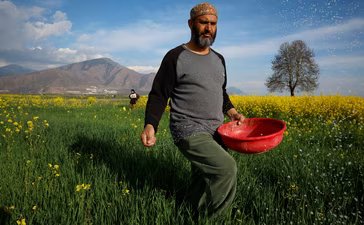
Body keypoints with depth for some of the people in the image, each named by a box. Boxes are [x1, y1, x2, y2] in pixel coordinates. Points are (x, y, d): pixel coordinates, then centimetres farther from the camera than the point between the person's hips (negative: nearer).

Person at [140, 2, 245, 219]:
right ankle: (210, 217, 1)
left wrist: (233, 112, 8)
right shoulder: (175, 57, -6)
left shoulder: (219, 59, 14)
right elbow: (158, 95, -6)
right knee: (227, 168, -21)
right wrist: (150, 126, -21)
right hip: (190, 131, -7)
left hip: (215, 132, 7)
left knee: (204, 182, 12)